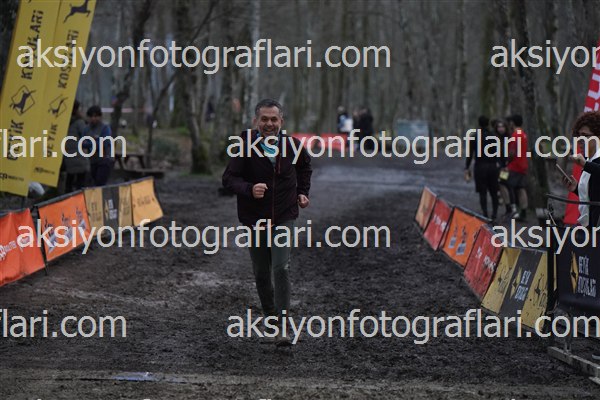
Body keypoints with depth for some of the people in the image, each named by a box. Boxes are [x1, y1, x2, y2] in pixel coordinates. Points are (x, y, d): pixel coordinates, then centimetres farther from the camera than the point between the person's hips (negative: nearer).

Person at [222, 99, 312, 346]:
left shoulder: (292, 145, -1)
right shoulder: (245, 146, -10)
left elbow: (304, 165, 22)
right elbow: (229, 178, -13)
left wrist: (302, 192, 13)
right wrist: (249, 189, -31)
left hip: (284, 217, 0)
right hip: (254, 219, 0)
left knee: (281, 269, -13)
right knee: (261, 273, 9)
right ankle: (271, 317, 28)